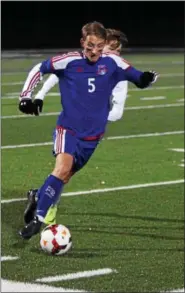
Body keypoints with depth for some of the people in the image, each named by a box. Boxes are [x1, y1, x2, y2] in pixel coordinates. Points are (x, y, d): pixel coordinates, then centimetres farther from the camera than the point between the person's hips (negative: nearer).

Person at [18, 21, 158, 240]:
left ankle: (39, 197, 40)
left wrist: (146, 78, -21)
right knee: (63, 168, -26)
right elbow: (39, 69, 2)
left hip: (93, 133, 3)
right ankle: (38, 219, -24)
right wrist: (26, 96, -4)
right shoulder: (69, 61, -11)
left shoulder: (112, 62, -5)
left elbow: (138, 78, 1)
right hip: (68, 127, -3)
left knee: (65, 176, 11)